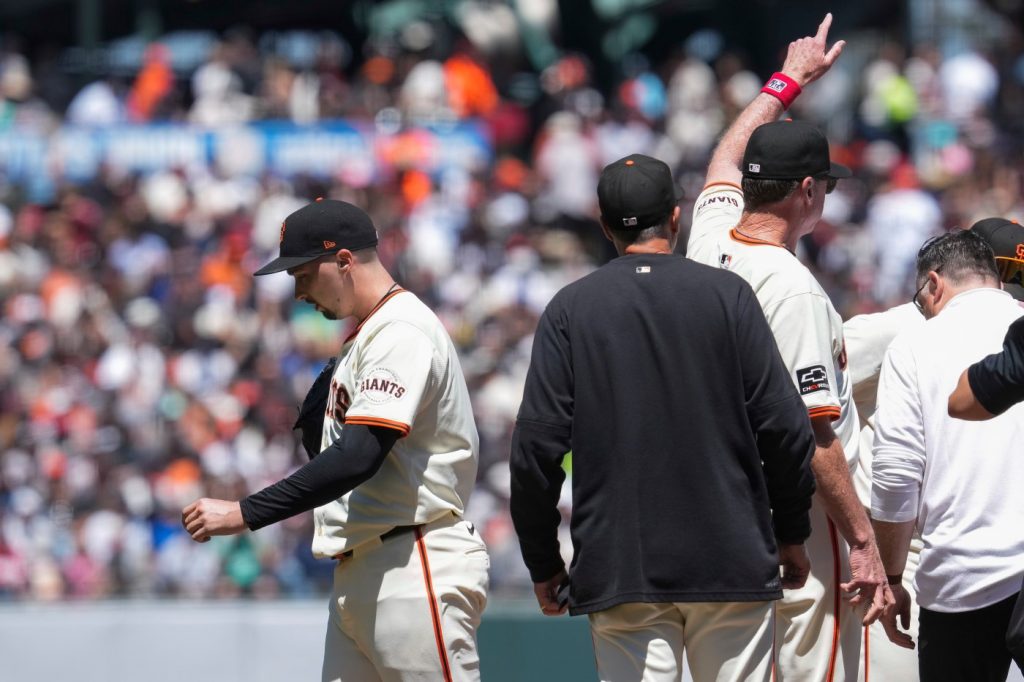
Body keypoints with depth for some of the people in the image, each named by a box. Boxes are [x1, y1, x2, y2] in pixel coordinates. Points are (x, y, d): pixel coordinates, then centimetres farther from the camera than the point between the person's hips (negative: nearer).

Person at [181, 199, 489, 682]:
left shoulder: (402, 333, -14)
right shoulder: (363, 337, 20)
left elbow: (357, 458, -23)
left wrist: (246, 514, -23)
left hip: (415, 570, -10)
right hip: (357, 578, 10)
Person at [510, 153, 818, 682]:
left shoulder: (569, 309, 3)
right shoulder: (726, 295, 1)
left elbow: (537, 446, -1)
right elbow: (784, 426, -1)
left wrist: (543, 561, 8)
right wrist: (791, 534, 11)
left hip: (619, 573, 0)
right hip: (731, 560, 0)